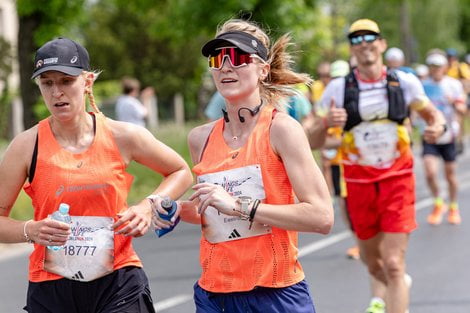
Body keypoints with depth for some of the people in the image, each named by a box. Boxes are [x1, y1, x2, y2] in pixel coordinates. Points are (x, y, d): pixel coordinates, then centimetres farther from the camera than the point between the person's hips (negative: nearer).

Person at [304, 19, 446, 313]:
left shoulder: (404, 82, -1)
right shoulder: (338, 89, -3)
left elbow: (432, 113, 14)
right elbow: (312, 141, -3)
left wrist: (438, 126, -10)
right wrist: (327, 123, -25)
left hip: (397, 180, -2)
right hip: (359, 183, 2)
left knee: (393, 265, -12)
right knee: (373, 263, 16)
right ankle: (398, 289, 50)